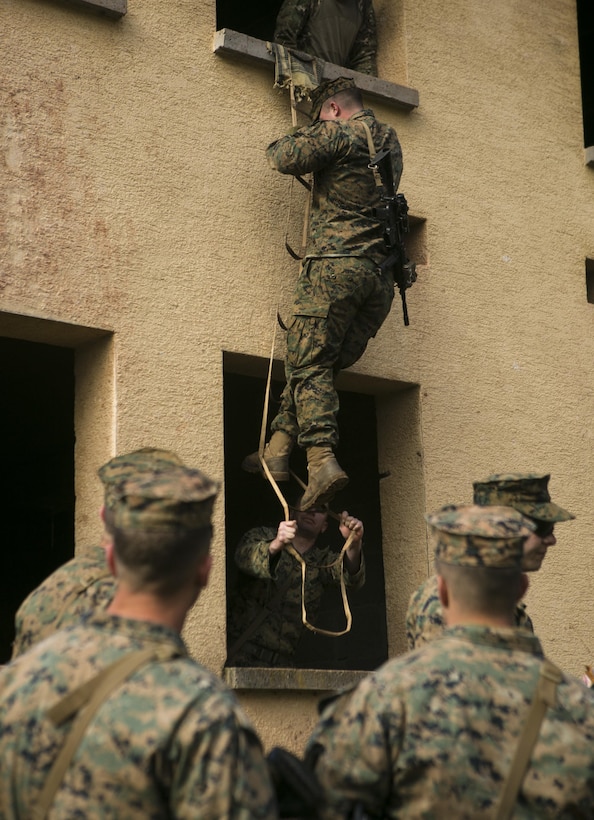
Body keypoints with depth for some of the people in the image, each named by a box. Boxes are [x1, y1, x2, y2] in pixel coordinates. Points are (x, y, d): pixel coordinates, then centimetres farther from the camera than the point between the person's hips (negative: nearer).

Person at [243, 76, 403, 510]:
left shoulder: (337, 133, -2)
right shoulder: (391, 140, 21)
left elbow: (286, 158, -8)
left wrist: (301, 135, 13)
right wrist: (320, 139, 35)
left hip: (337, 263, -7)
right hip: (382, 274, 7)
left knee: (309, 365, -9)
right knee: (325, 363, 9)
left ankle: (322, 459, -23)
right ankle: (279, 449, 6)